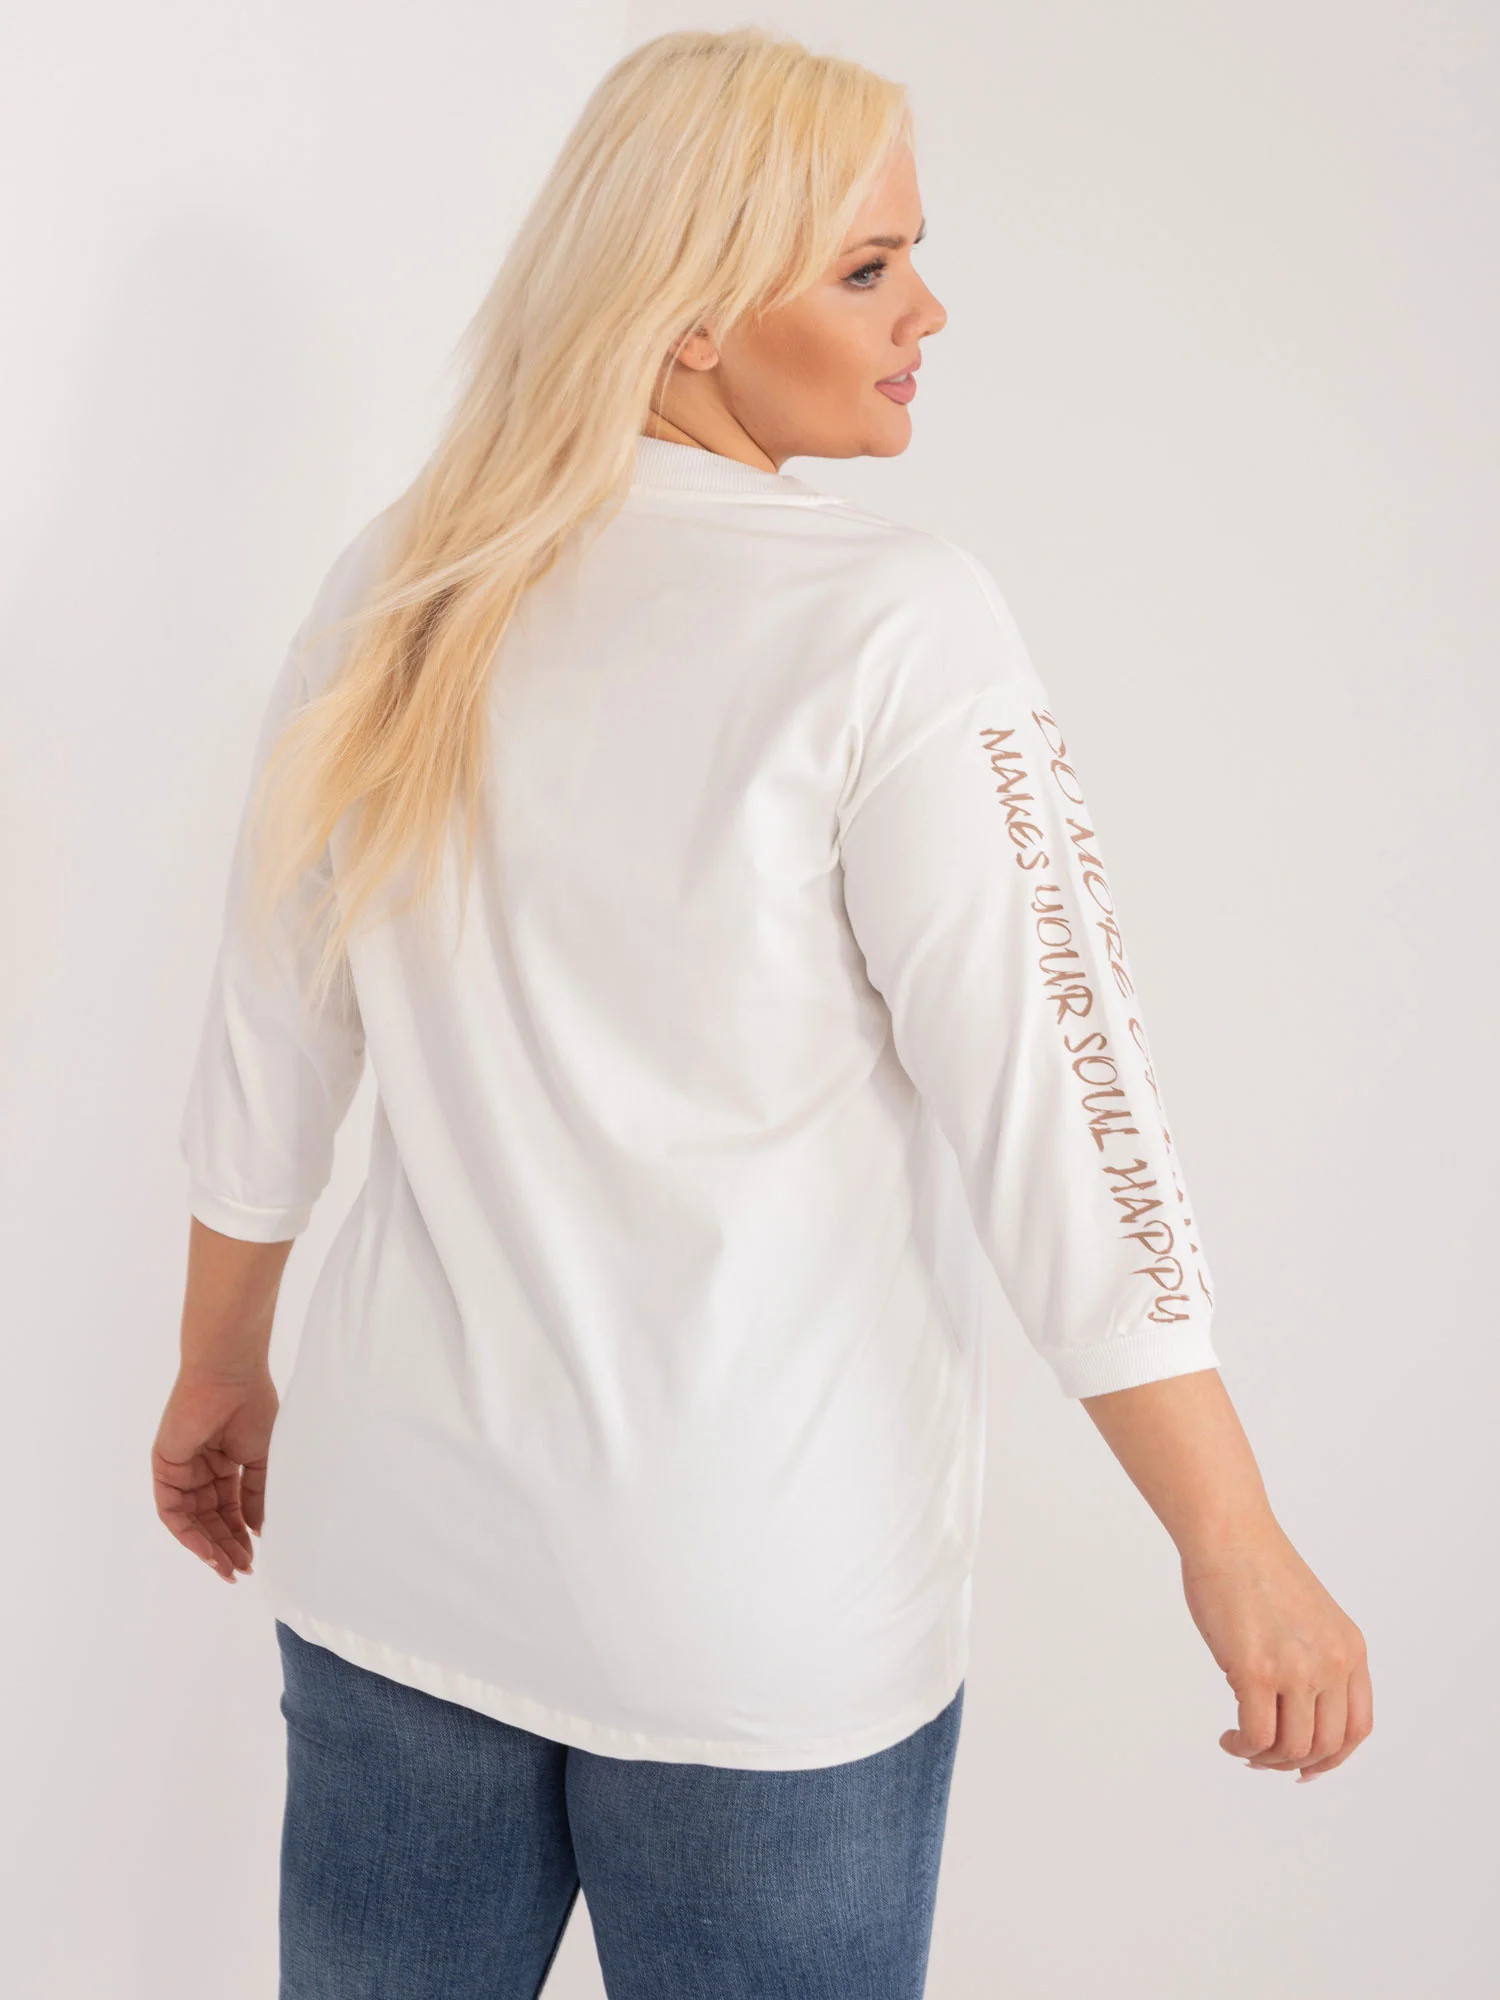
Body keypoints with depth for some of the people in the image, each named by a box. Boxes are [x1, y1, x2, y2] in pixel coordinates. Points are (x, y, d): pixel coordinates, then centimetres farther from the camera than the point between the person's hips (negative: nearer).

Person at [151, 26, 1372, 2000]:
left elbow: (269, 1044, 8)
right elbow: (1053, 1094, -17)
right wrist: (1237, 1546, -11)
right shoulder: (893, 620, -15)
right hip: (759, 1614, -5)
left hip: (399, 1557, 5)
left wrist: (223, 1373, 21)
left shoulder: (403, 595, 1)